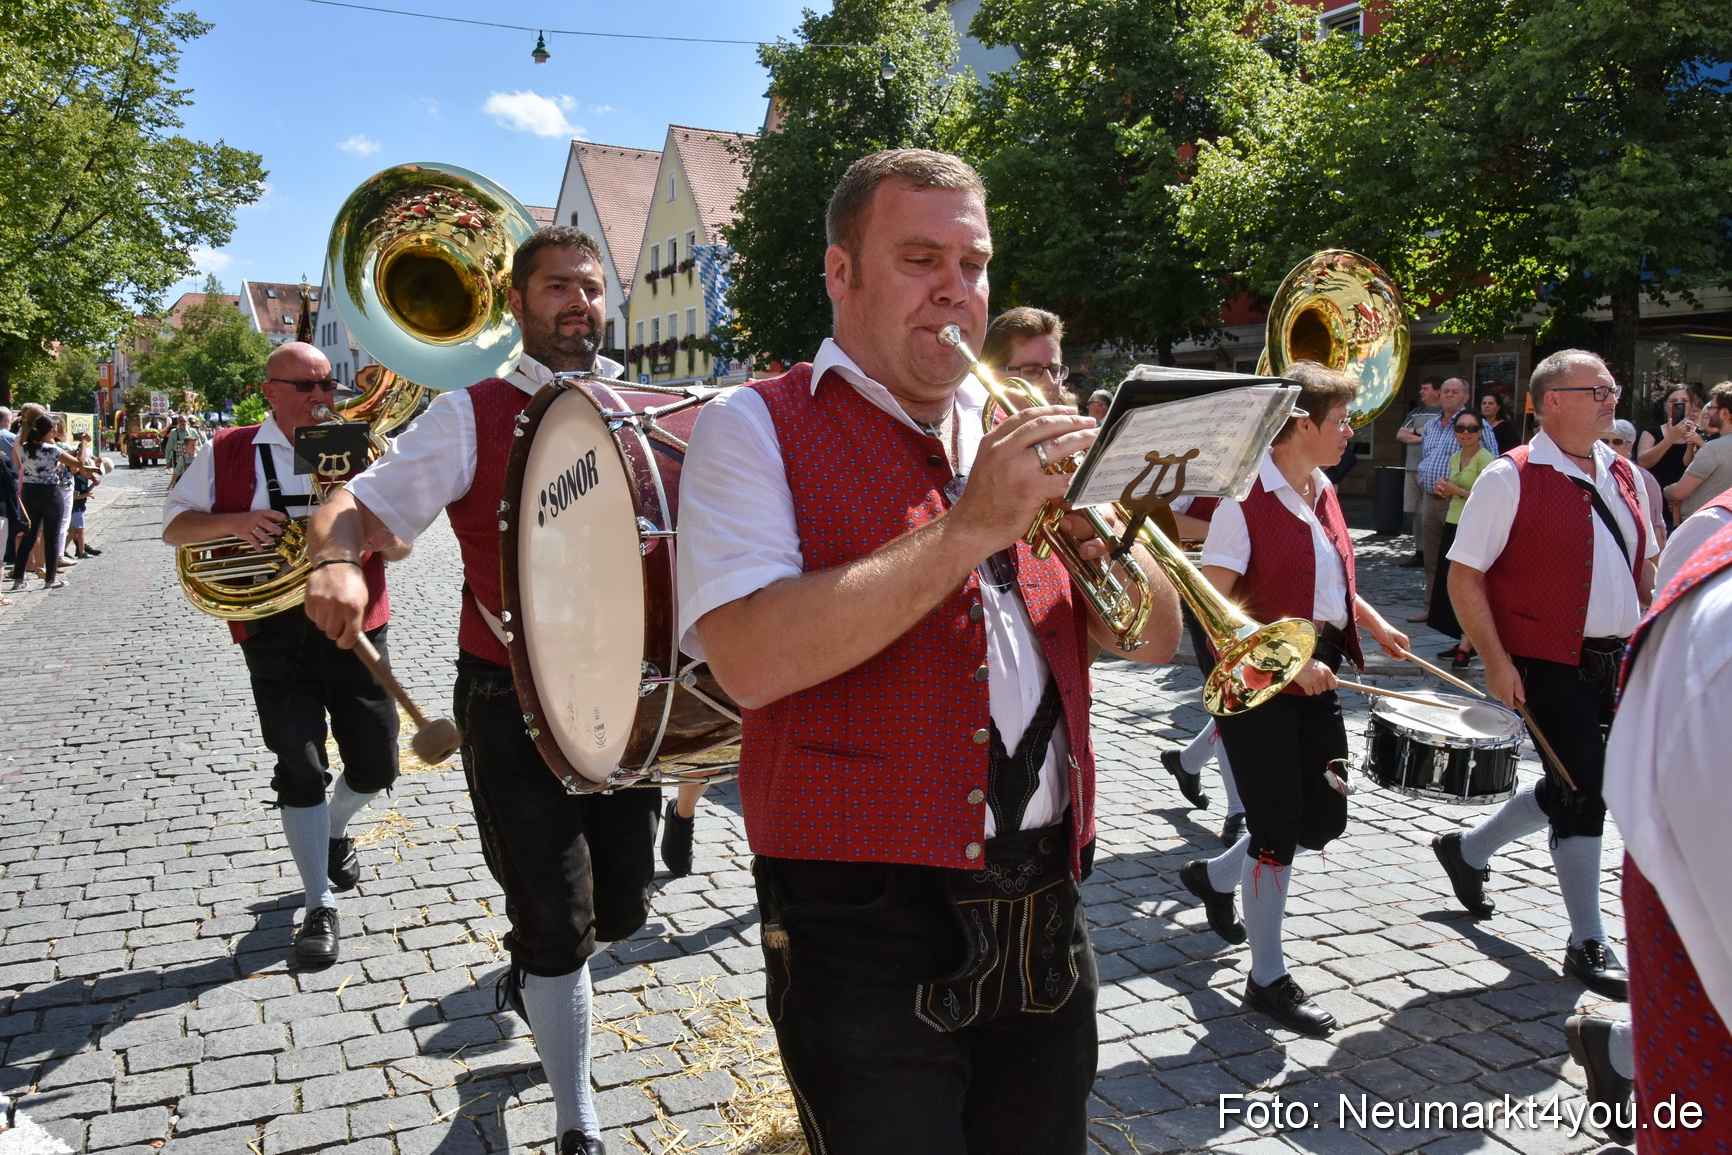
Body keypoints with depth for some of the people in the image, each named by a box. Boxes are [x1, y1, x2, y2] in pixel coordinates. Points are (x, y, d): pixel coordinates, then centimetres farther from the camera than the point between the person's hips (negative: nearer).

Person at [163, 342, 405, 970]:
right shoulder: (229, 453, 4)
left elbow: (399, 547, 8)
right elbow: (174, 523, 8)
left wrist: (378, 531, -16)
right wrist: (233, 522, -12)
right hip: (276, 631, -2)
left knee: (376, 765, 7)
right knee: (301, 768, -2)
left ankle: (334, 830, 42)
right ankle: (320, 908, 12)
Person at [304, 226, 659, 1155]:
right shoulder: (472, 415, -5)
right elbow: (359, 503, -11)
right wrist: (336, 562, -32)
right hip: (511, 703, -4)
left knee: (621, 909, 14)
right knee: (555, 922, 2)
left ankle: (531, 972, 50)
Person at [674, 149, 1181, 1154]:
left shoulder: (1023, 435, 11)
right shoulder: (758, 428, -5)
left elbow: (1155, 639, 9)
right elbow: (750, 660, -21)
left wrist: (1106, 544, -12)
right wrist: (972, 525, -21)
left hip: (1044, 916, 6)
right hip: (869, 930, -5)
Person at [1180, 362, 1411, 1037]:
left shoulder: (1322, 492, 10)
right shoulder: (1246, 495, -16)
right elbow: (1215, 601, -20)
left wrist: (1374, 625, 11)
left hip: (1316, 678, 8)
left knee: (1324, 818, 12)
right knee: (1278, 826, -1)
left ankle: (1215, 876, 38)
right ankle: (1268, 978, 15)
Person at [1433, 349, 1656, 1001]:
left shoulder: (1621, 476, 11)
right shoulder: (1511, 478, -11)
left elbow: (1644, 566, 20)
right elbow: (1464, 574, -13)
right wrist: (1496, 660, -18)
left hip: (1612, 661, 7)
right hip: (1546, 665, -7)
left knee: (1574, 788, 16)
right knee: (1583, 789, -4)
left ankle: (1469, 849, 38)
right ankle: (1587, 943, 11)